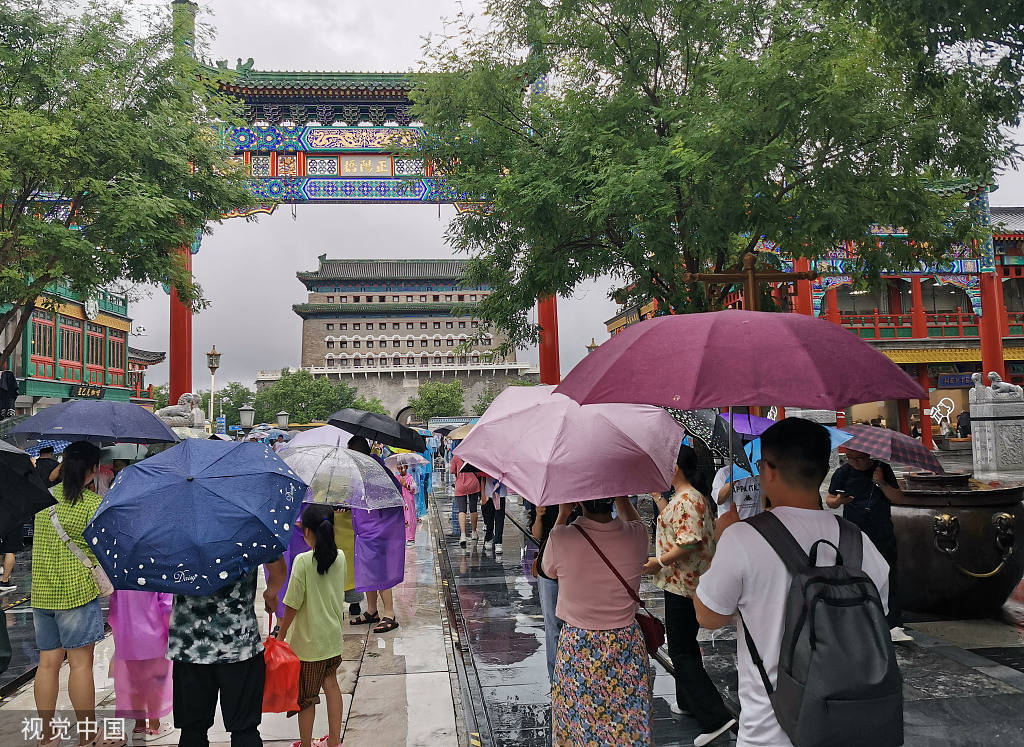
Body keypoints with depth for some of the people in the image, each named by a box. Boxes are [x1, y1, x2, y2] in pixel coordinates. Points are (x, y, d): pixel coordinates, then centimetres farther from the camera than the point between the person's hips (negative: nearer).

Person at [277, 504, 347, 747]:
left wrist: (280, 636, -7)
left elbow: (292, 606, -16)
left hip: (308, 640, -5)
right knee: (331, 683, 19)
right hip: (333, 635, 5)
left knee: (306, 696, 10)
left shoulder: (303, 561, -20)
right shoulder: (340, 557, -5)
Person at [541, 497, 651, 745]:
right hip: (627, 641, 2)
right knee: (630, 724, 20)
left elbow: (548, 570, 3)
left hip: (577, 645, -1)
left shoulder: (560, 539, -21)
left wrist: (562, 515, 3)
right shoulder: (636, 535, -15)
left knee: (577, 726, 18)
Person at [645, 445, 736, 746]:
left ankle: (715, 718, -6)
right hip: (685, 583, 11)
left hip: (682, 585, -11)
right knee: (685, 645, 22)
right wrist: (657, 496, 27)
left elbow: (689, 542, -28)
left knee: (681, 652, -5)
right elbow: (671, 523, 29)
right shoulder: (691, 497, 13)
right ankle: (689, 701, 36)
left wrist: (659, 561, -20)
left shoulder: (686, 500, -20)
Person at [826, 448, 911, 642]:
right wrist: (838, 501, -18)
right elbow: (829, 500, 5)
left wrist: (882, 484, -14)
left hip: (884, 537, 1)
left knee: (889, 580, -3)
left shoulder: (883, 469, 4)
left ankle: (895, 627, 0)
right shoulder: (842, 473, 1)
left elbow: (899, 499, 3)